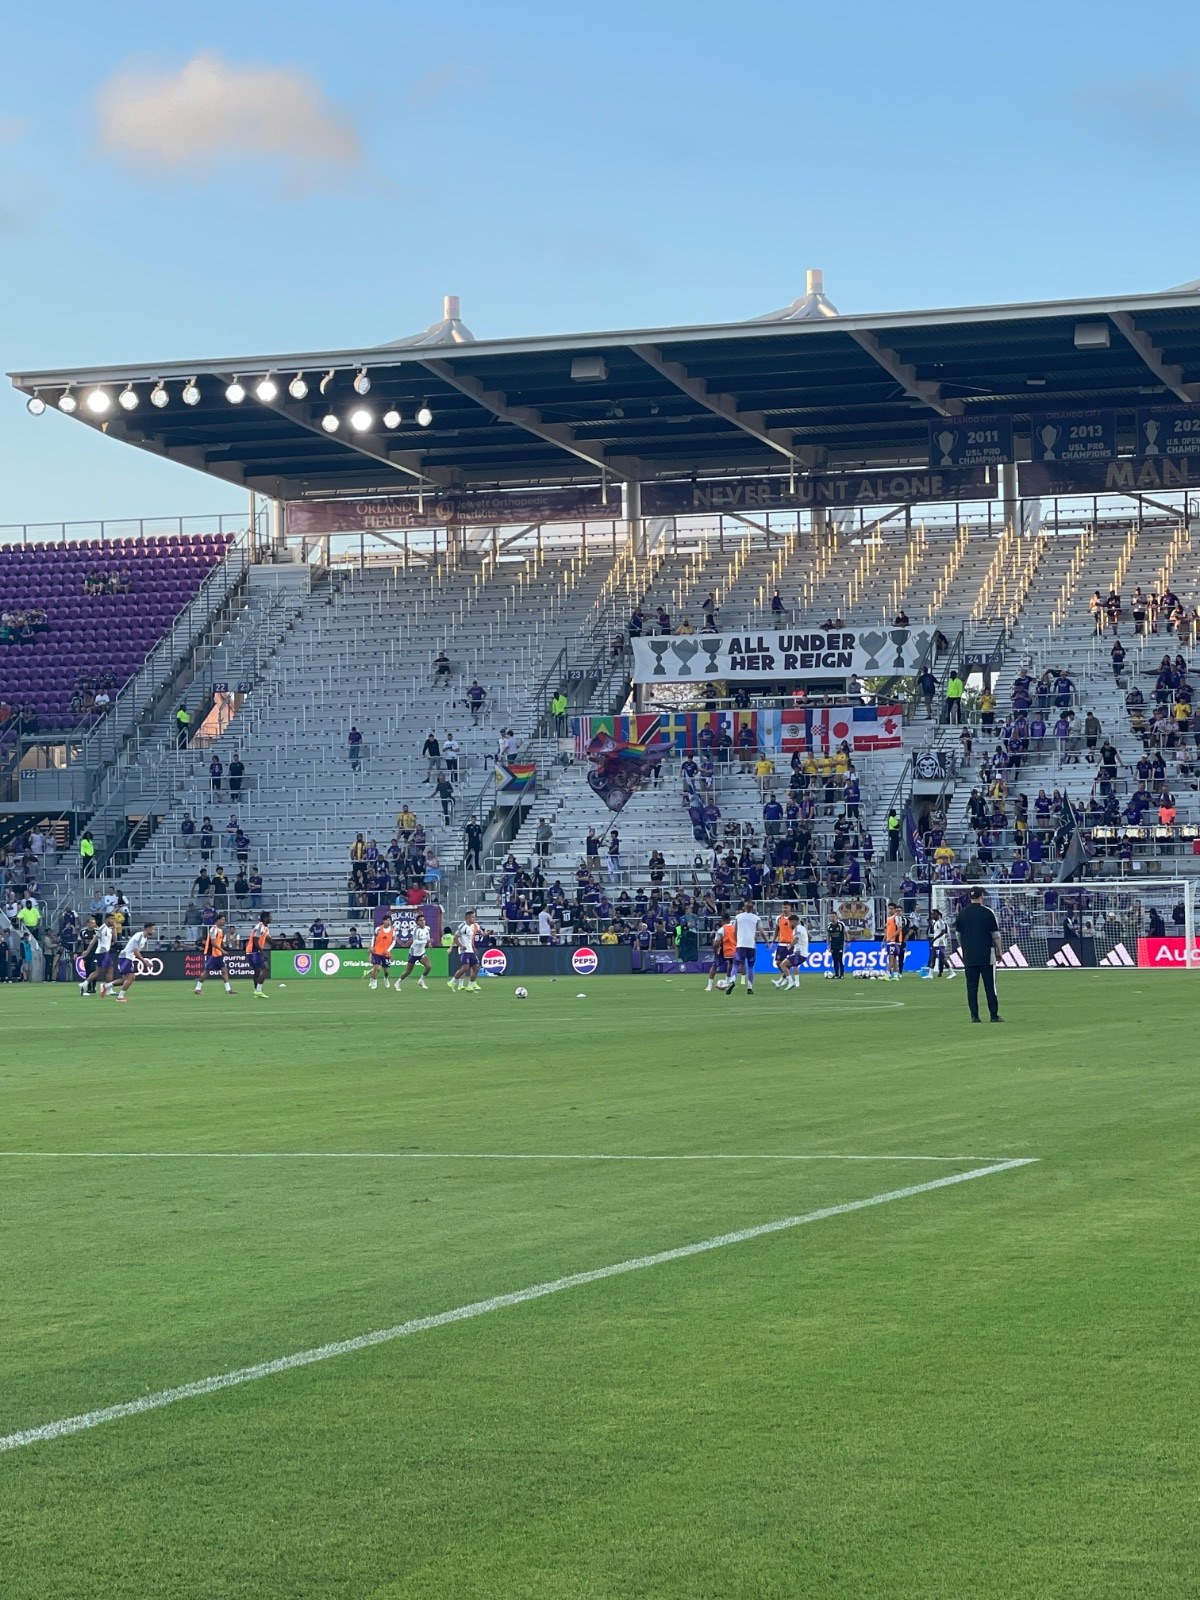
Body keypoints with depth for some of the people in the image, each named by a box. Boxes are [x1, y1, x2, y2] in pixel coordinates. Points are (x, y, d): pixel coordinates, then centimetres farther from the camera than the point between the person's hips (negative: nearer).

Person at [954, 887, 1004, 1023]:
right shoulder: (987, 912, -6)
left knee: (971, 986, 5)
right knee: (990, 986, 1)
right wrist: (999, 951, 5)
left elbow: (958, 934, 12)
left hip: (968, 955, 3)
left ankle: (974, 1015, 1)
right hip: (986, 955, -3)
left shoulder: (962, 913, 6)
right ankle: (994, 1015, 1)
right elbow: (995, 934, -4)